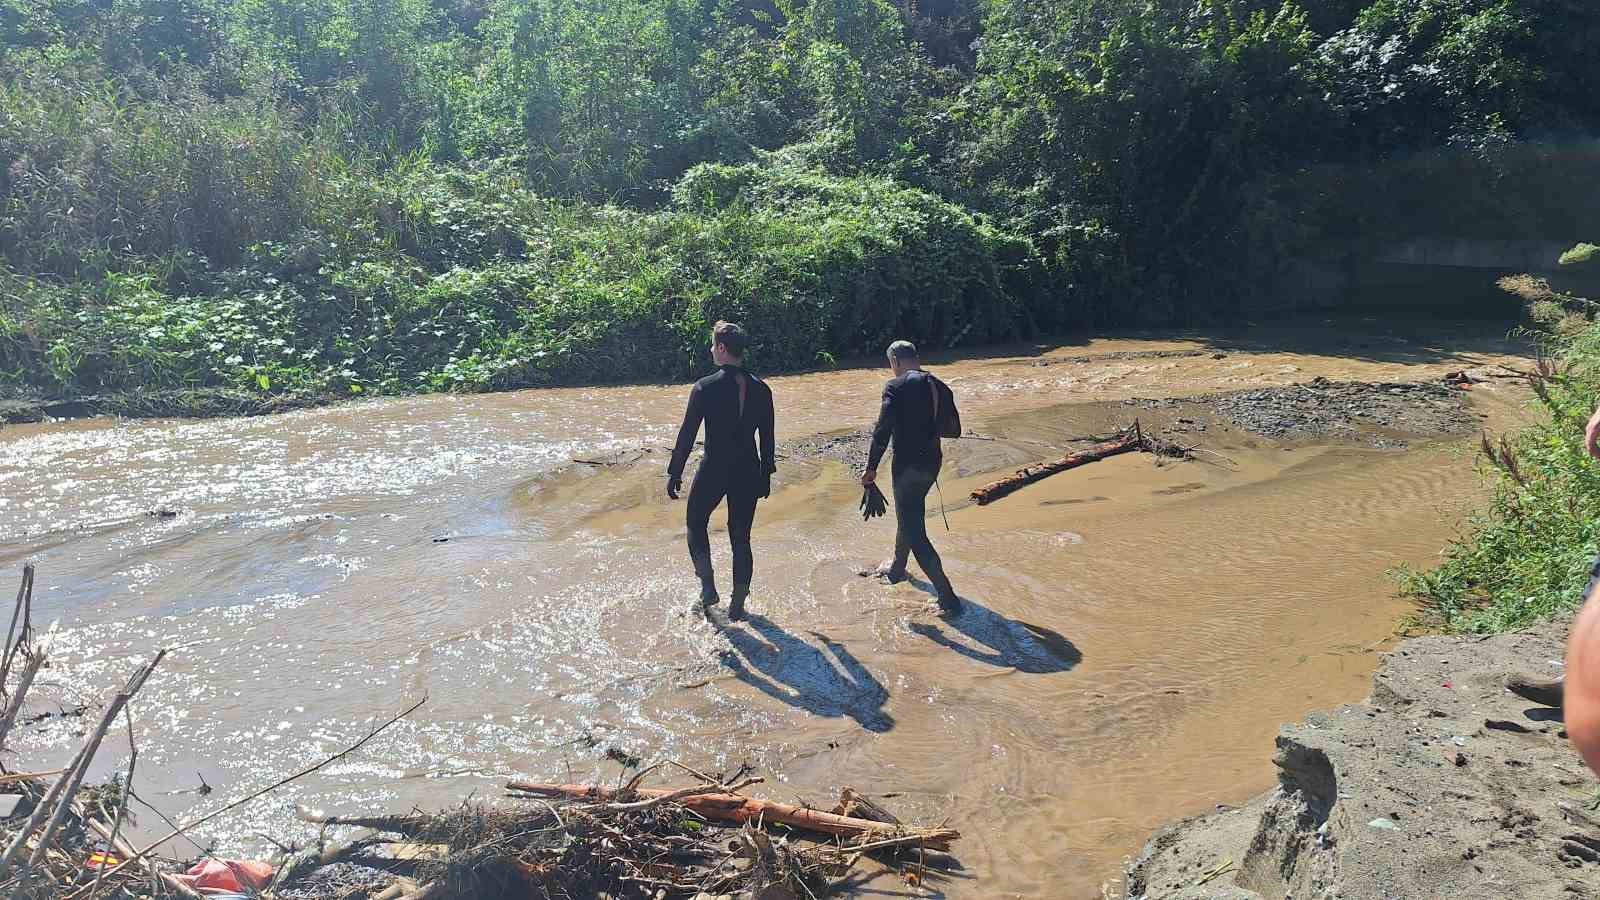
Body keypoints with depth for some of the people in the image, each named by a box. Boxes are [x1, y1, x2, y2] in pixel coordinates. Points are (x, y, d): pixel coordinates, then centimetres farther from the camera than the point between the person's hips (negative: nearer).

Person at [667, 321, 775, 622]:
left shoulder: (705, 388, -13)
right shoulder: (761, 389, 0)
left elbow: (687, 434, -10)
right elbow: (767, 438, 6)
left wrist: (674, 473, -2)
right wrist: (766, 474, 16)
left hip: (713, 471, -4)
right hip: (748, 473, 4)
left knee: (696, 523, 20)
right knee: (741, 537, 13)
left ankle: (708, 588, 12)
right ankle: (737, 605, 19)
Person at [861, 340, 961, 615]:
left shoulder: (896, 387, -13)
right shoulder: (939, 387, 6)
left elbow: (882, 430, -20)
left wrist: (871, 468, -14)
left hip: (907, 465, -7)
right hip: (932, 462, 7)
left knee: (914, 531, -2)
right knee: (910, 517, 29)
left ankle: (948, 598, -6)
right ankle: (896, 568, 50)